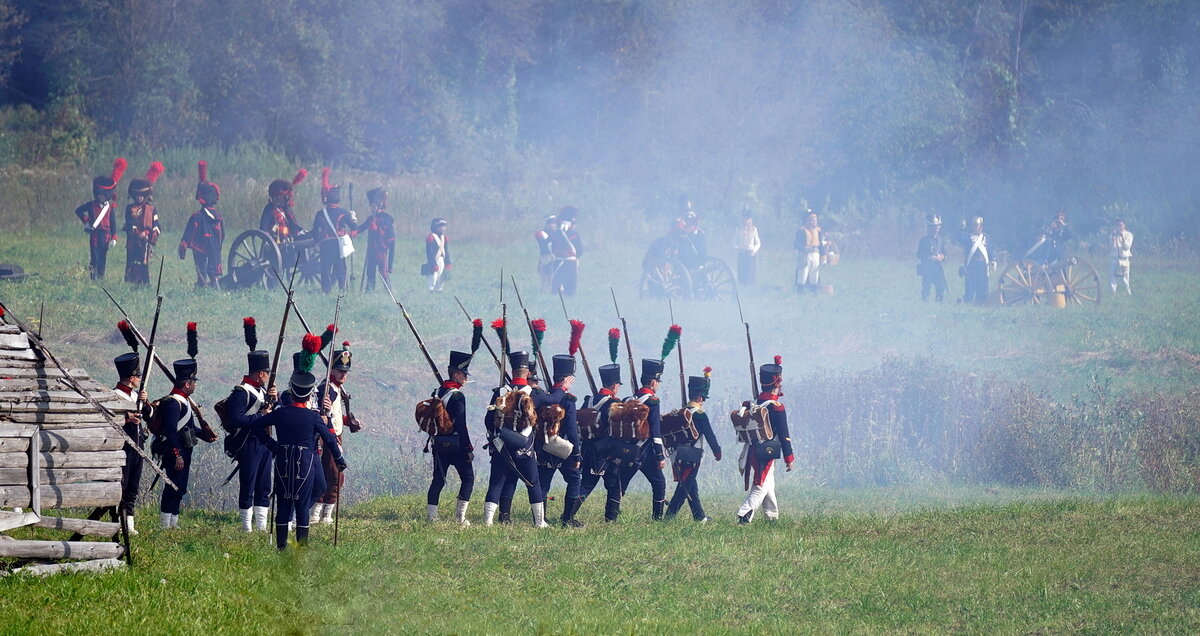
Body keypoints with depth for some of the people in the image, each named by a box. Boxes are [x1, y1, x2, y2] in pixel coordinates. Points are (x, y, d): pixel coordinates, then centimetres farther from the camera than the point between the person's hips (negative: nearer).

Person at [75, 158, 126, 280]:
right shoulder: (91, 205, 1)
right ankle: (94, 277, -2)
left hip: (106, 234, 2)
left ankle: (101, 277, 11)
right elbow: (78, 211, 13)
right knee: (94, 256, -5)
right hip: (94, 234, -2)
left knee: (103, 257, 5)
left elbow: (112, 223, 6)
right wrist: (86, 221, 5)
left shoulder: (110, 207, 4)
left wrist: (114, 237, 3)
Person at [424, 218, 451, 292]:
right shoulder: (431, 238, -13)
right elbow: (430, 253, -16)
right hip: (433, 262, -7)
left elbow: (446, 251, 15)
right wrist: (434, 265, -20)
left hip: (442, 262, 7)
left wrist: (448, 264, 9)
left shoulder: (443, 237, 10)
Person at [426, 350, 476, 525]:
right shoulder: (457, 396, -15)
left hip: (439, 443, 7)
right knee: (468, 478, 3)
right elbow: (461, 425, -18)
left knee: (438, 479, 10)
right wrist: (469, 449, -13)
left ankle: (430, 516, 6)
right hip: (455, 443, -7)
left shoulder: (436, 392, 8)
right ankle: (460, 517, -4)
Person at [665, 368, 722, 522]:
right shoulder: (699, 415, -14)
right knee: (685, 487, -6)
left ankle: (700, 517, 23)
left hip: (679, 456, 8)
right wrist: (717, 451, 1)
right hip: (691, 456, -8)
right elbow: (709, 434, -10)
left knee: (691, 486, 15)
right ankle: (670, 514, -13)